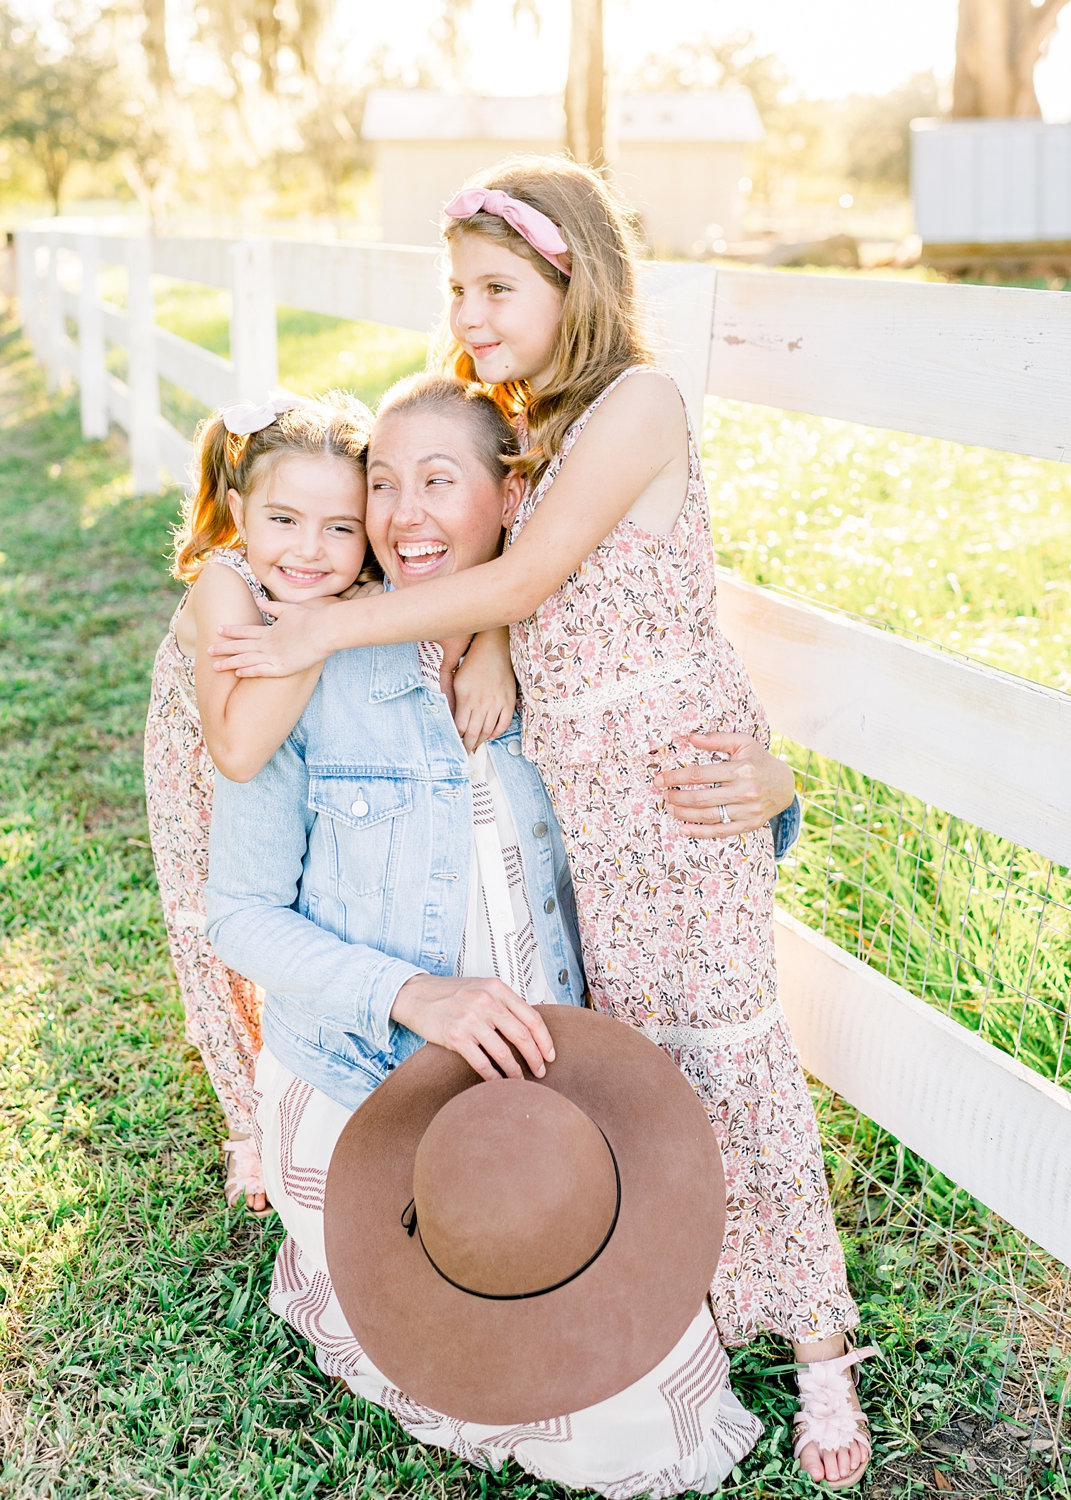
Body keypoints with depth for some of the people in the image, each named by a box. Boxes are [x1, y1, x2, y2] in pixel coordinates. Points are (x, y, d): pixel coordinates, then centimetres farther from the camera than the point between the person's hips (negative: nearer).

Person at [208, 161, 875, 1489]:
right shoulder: (531, 430, 15)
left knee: (724, 1038, -1)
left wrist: (329, 628, -12)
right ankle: (692, 1289, 32)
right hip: (580, 781, 8)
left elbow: (519, 586, -17)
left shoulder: (636, 400, -13)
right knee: (627, 1041, 13)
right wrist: (401, 478, 3)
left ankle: (817, 1341, 16)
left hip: (675, 765, -8)